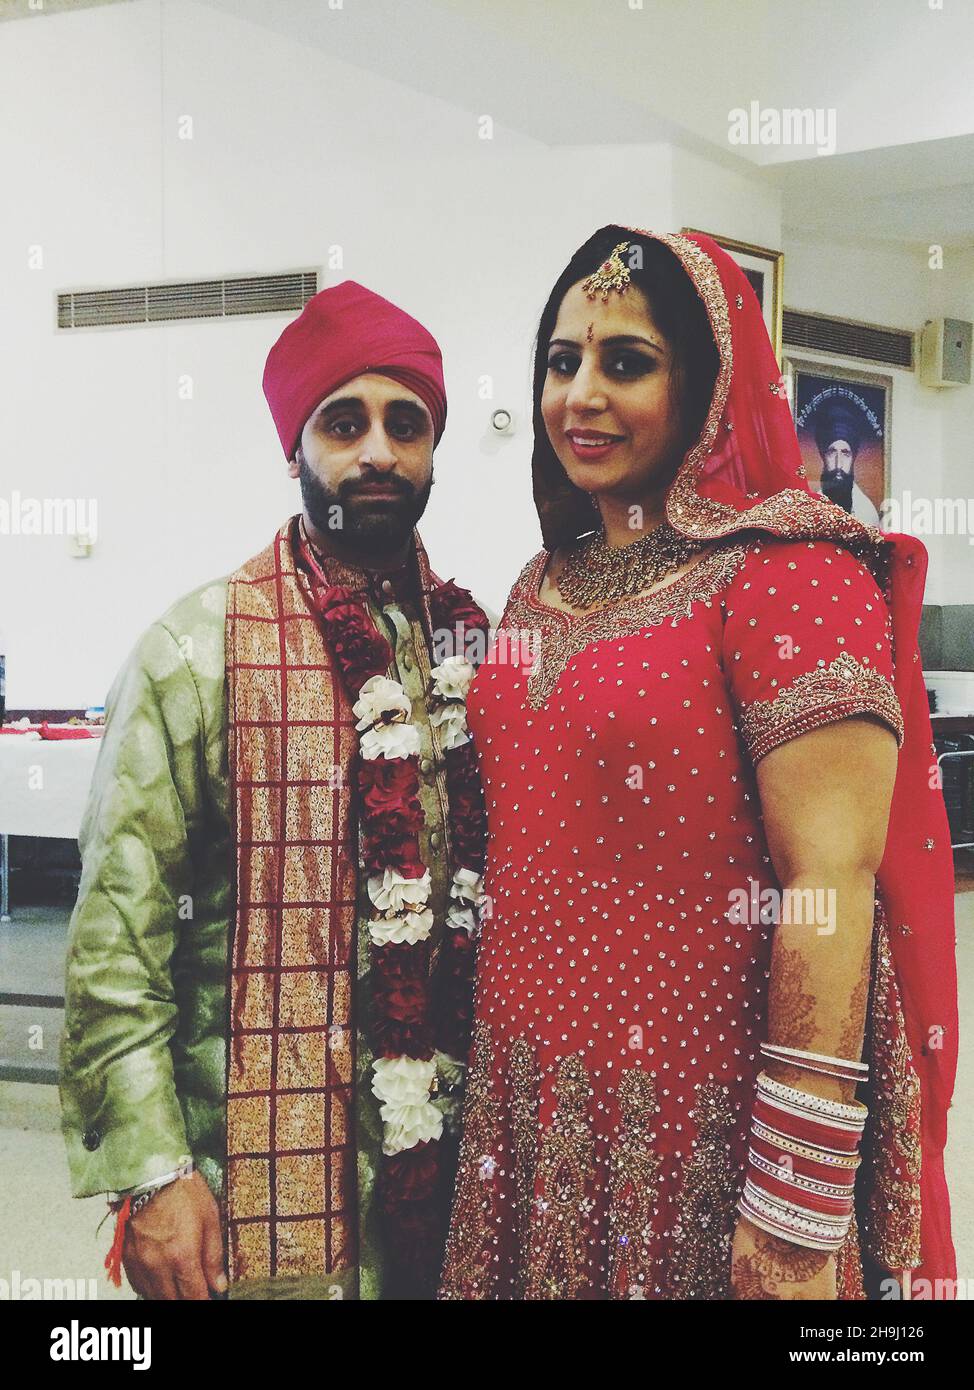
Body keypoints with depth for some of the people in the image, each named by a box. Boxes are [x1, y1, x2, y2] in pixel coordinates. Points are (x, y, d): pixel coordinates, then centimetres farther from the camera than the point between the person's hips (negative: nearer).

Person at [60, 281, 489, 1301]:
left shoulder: (474, 643, 5)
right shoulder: (198, 650, -10)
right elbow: (117, 933, -12)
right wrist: (151, 1172, -16)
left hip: (451, 1155, 5)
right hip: (265, 1165, -4)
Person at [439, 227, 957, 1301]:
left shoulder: (791, 575, -14)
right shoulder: (544, 584, 8)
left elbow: (831, 884, -19)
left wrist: (798, 1213, -20)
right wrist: (488, 1079, 14)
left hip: (695, 1127, -6)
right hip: (530, 1103, 7)